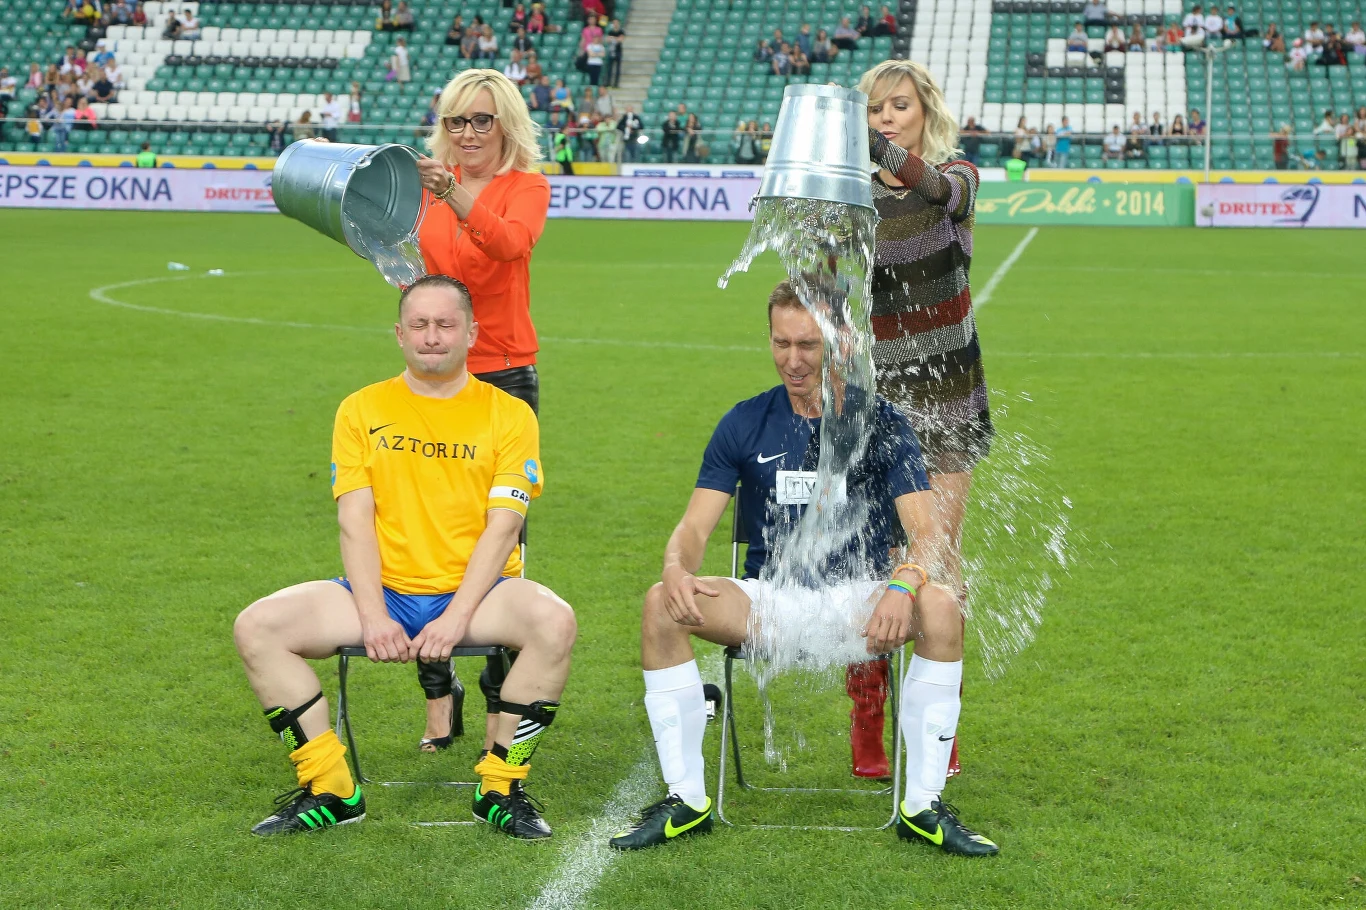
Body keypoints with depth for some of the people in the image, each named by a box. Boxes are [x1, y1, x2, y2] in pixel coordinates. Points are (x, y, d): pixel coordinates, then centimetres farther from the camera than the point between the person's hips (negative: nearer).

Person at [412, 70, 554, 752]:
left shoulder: (526, 187, -3)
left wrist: (460, 201, -42)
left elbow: (512, 242, -25)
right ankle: (438, 695, 14)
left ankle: (503, 702, 8)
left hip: (503, 376, -3)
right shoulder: (430, 183, 10)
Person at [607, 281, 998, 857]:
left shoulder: (883, 424, 0)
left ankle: (923, 807, -21)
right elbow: (695, 527, 0)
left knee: (941, 605, -32)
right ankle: (686, 799, -15)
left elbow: (926, 533, -9)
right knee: (661, 604, -25)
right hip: (768, 598, 1)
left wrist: (904, 585, -33)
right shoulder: (745, 424, 5)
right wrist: (677, 569, -25)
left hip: (859, 601, -1)